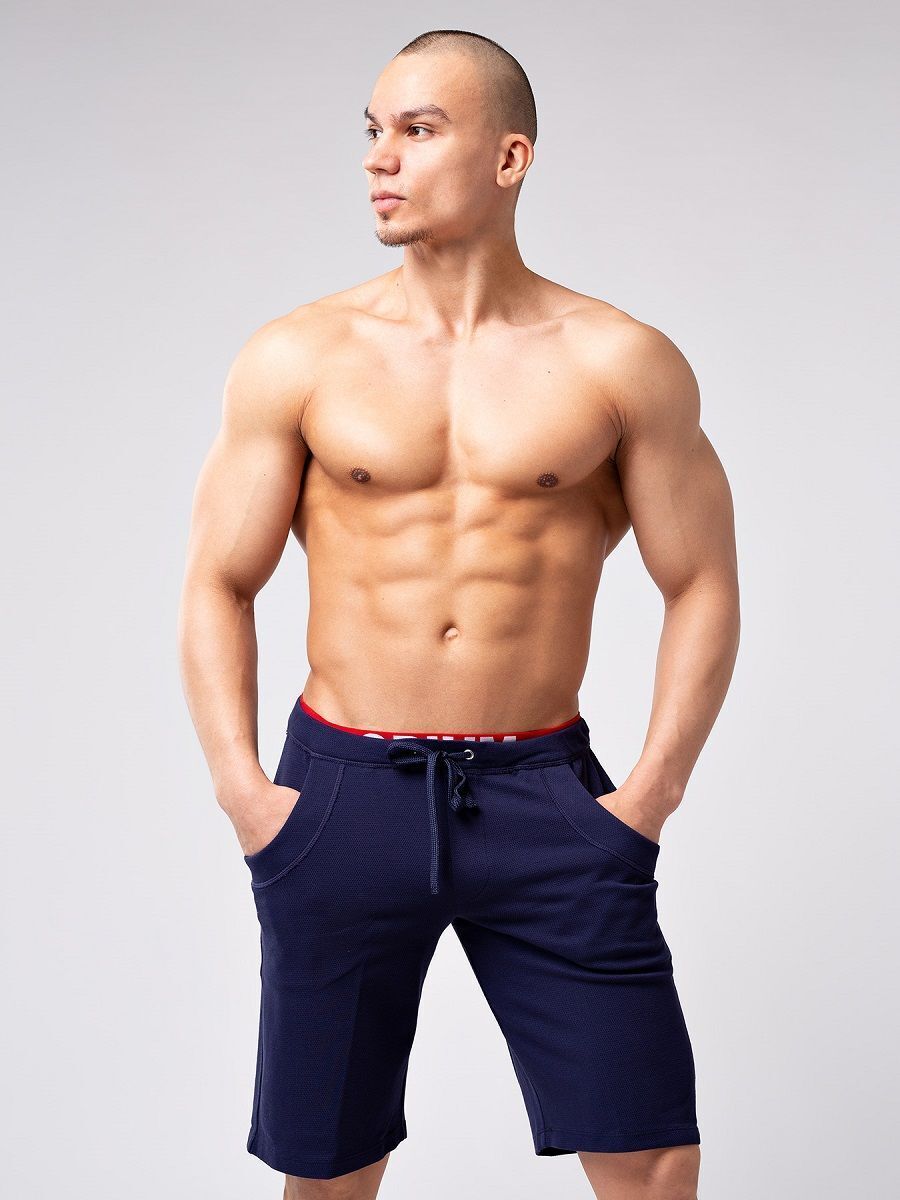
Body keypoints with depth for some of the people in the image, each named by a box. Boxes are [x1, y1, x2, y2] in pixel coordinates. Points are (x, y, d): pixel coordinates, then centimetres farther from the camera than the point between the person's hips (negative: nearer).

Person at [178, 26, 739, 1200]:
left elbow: (703, 588, 4)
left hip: (546, 798, 0)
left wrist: (649, 794, -4)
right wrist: (243, 791, -3)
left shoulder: (622, 363, 0)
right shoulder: (296, 358, 1)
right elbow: (218, 587, 5)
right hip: (341, 793, 1)